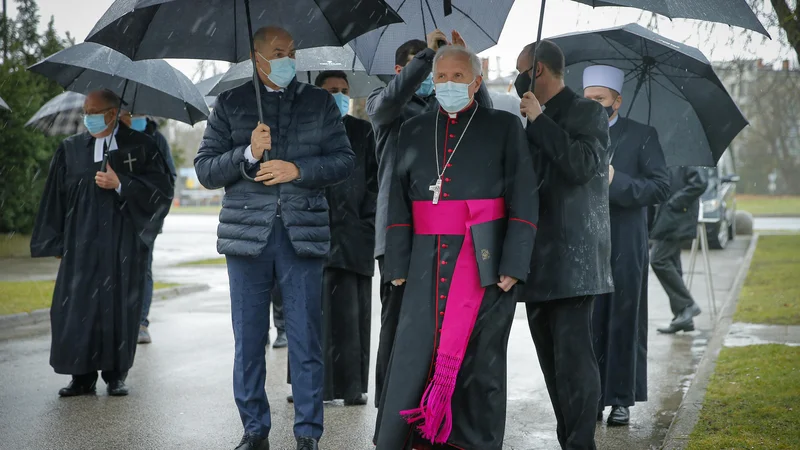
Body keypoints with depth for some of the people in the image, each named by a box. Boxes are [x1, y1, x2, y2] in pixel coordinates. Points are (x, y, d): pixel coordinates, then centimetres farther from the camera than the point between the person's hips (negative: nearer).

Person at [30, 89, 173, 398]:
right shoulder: (70, 149, 10)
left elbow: (162, 187, -2)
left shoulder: (139, 146, 3)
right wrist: (58, 245, 6)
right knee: (77, 308, -4)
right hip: (82, 243, 2)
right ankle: (83, 378, 4)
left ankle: (115, 376, 11)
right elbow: (55, 199, 12)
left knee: (119, 308, 0)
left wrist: (120, 184, -11)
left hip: (123, 243, -2)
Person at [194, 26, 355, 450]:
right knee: (249, 338, 6)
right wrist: (248, 153, -12)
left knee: (305, 338, -1)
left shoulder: (319, 102, 10)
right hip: (248, 232, 1)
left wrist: (297, 169, -10)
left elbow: (344, 160, 5)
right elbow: (205, 169, 5)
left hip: (303, 234, 0)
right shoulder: (230, 103, 8)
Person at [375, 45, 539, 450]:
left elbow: (523, 201, -1)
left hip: (484, 263, -2)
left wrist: (513, 265, -10)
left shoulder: (504, 127, 5)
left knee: (477, 360, 1)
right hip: (428, 264, 2)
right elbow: (399, 202, 12)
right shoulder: (414, 131, 15)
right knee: (414, 356, -2)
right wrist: (397, 265, 3)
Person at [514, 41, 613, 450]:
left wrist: (539, 121, -13)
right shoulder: (534, 123, 21)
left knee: (572, 357, -12)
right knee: (553, 359, 9)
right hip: (539, 261, 8)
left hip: (571, 258, -8)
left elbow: (581, 165, -19)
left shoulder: (587, 113, -2)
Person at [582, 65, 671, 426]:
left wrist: (615, 180, -16)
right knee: (587, 324, 2)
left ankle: (622, 400, 9)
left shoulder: (641, 136, 3)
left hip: (624, 248, -2)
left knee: (623, 324, 3)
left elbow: (660, 188, -5)